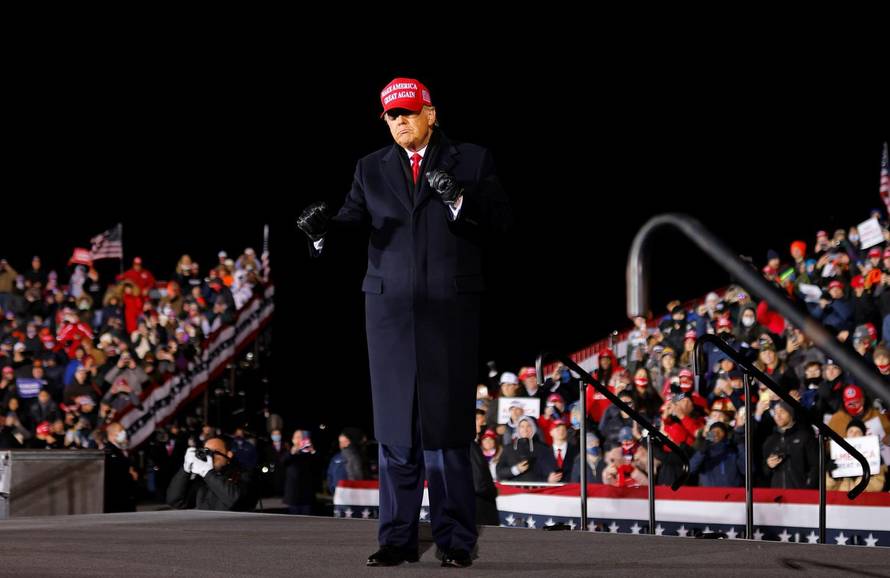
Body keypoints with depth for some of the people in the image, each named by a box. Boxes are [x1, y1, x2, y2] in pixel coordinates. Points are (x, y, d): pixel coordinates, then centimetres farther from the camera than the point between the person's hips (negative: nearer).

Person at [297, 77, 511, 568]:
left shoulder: (471, 161, 5)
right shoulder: (372, 169, 13)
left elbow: (500, 220, -2)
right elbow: (352, 220, 2)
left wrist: (459, 198, -18)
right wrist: (323, 227, -19)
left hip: (450, 308, -3)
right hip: (390, 307, 3)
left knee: (447, 422, -4)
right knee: (396, 425, 3)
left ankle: (455, 540, 0)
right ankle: (397, 538, 7)